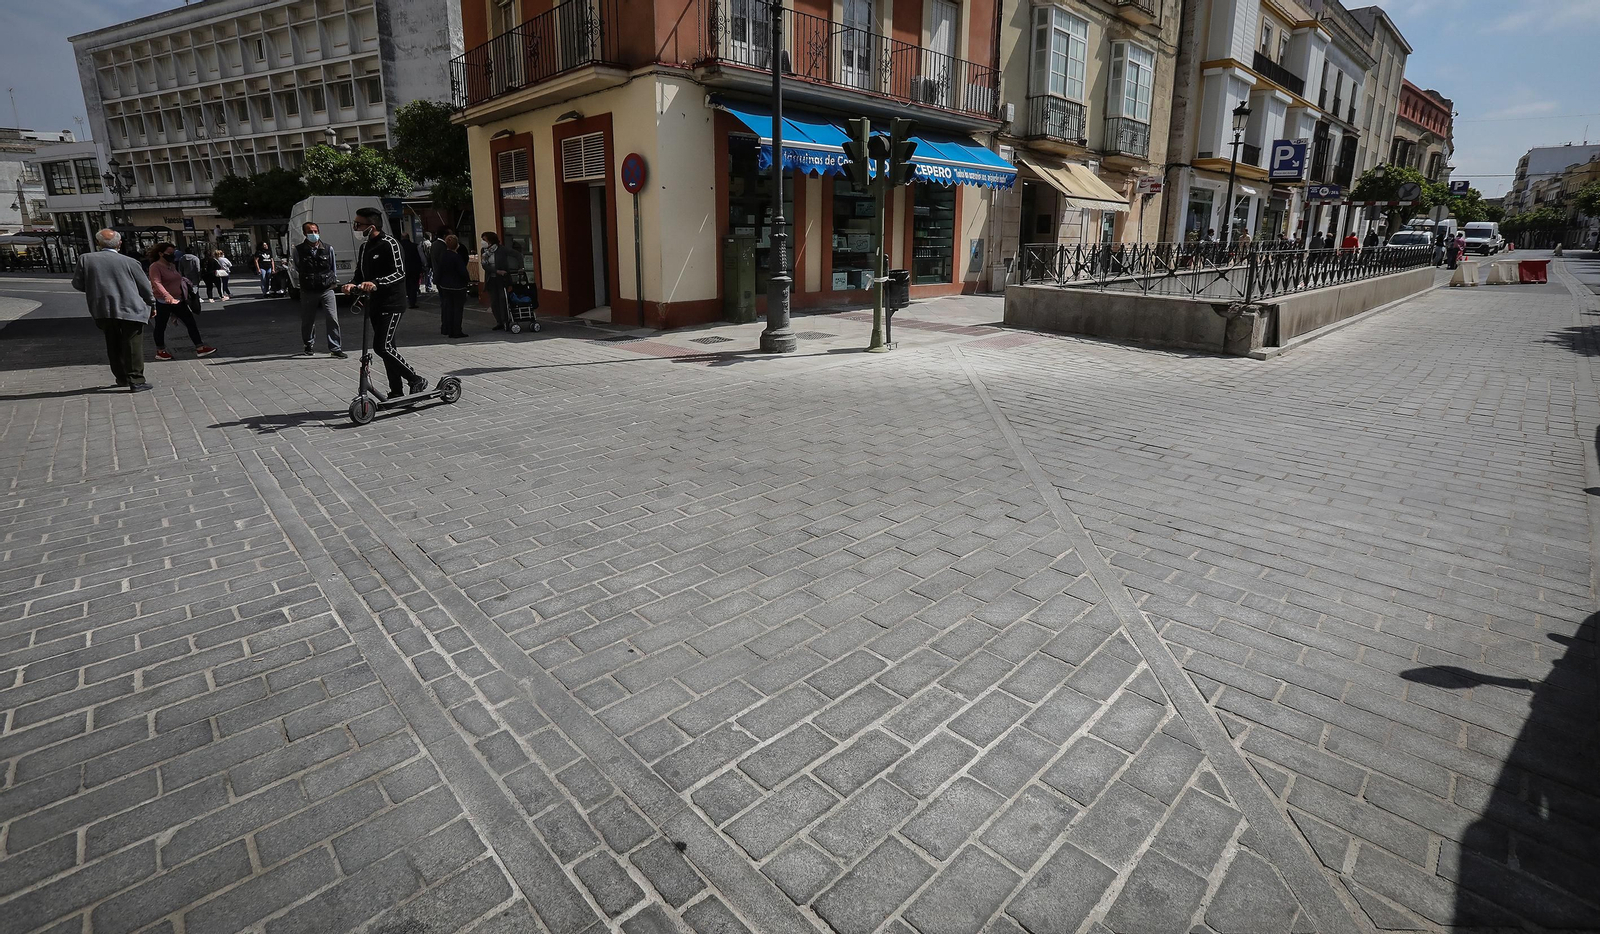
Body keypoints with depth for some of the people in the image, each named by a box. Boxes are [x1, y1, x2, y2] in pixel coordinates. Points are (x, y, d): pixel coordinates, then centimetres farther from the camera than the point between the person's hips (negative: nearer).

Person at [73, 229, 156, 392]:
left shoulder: (85, 259, 3)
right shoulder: (129, 262, -3)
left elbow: (77, 284, 9)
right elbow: (145, 286, 3)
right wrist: (150, 303, 21)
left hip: (102, 311, 3)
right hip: (130, 310, -3)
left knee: (113, 346, 16)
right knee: (133, 346, -2)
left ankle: (121, 377, 25)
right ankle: (136, 381, -6)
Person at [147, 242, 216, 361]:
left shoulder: (172, 265, 12)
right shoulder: (155, 266, -12)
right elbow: (156, 283, -25)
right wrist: (167, 296, -37)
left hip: (178, 300, 7)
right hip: (163, 302, -7)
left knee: (191, 323, 0)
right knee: (161, 326, 5)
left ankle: (200, 348, -1)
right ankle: (160, 351, 15)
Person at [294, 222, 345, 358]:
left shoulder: (328, 249, 3)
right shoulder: (299, 250, -1)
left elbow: (334, 268, 16)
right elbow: (297, 269, 15)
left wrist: (334, 282, 14)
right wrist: (307, 278, 11)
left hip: (327, 290, 0)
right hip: (307, 292, 0)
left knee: (332, 319, -8)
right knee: (307, 321, 8)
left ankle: (335, 348, -2)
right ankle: (310, 348, 23)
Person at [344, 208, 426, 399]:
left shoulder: (389, 244, -10)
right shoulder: (364, 247, 16)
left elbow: (399, 273, -18)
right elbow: (360, 274, 18)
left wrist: (375, 283, -30)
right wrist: (353, 284, -4)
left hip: (391, 303, -9)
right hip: (375, 303, 9)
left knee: (382, 347, -16)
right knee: (387, 347, 9)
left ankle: (416, 380, -5)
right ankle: (396, 391, 15)